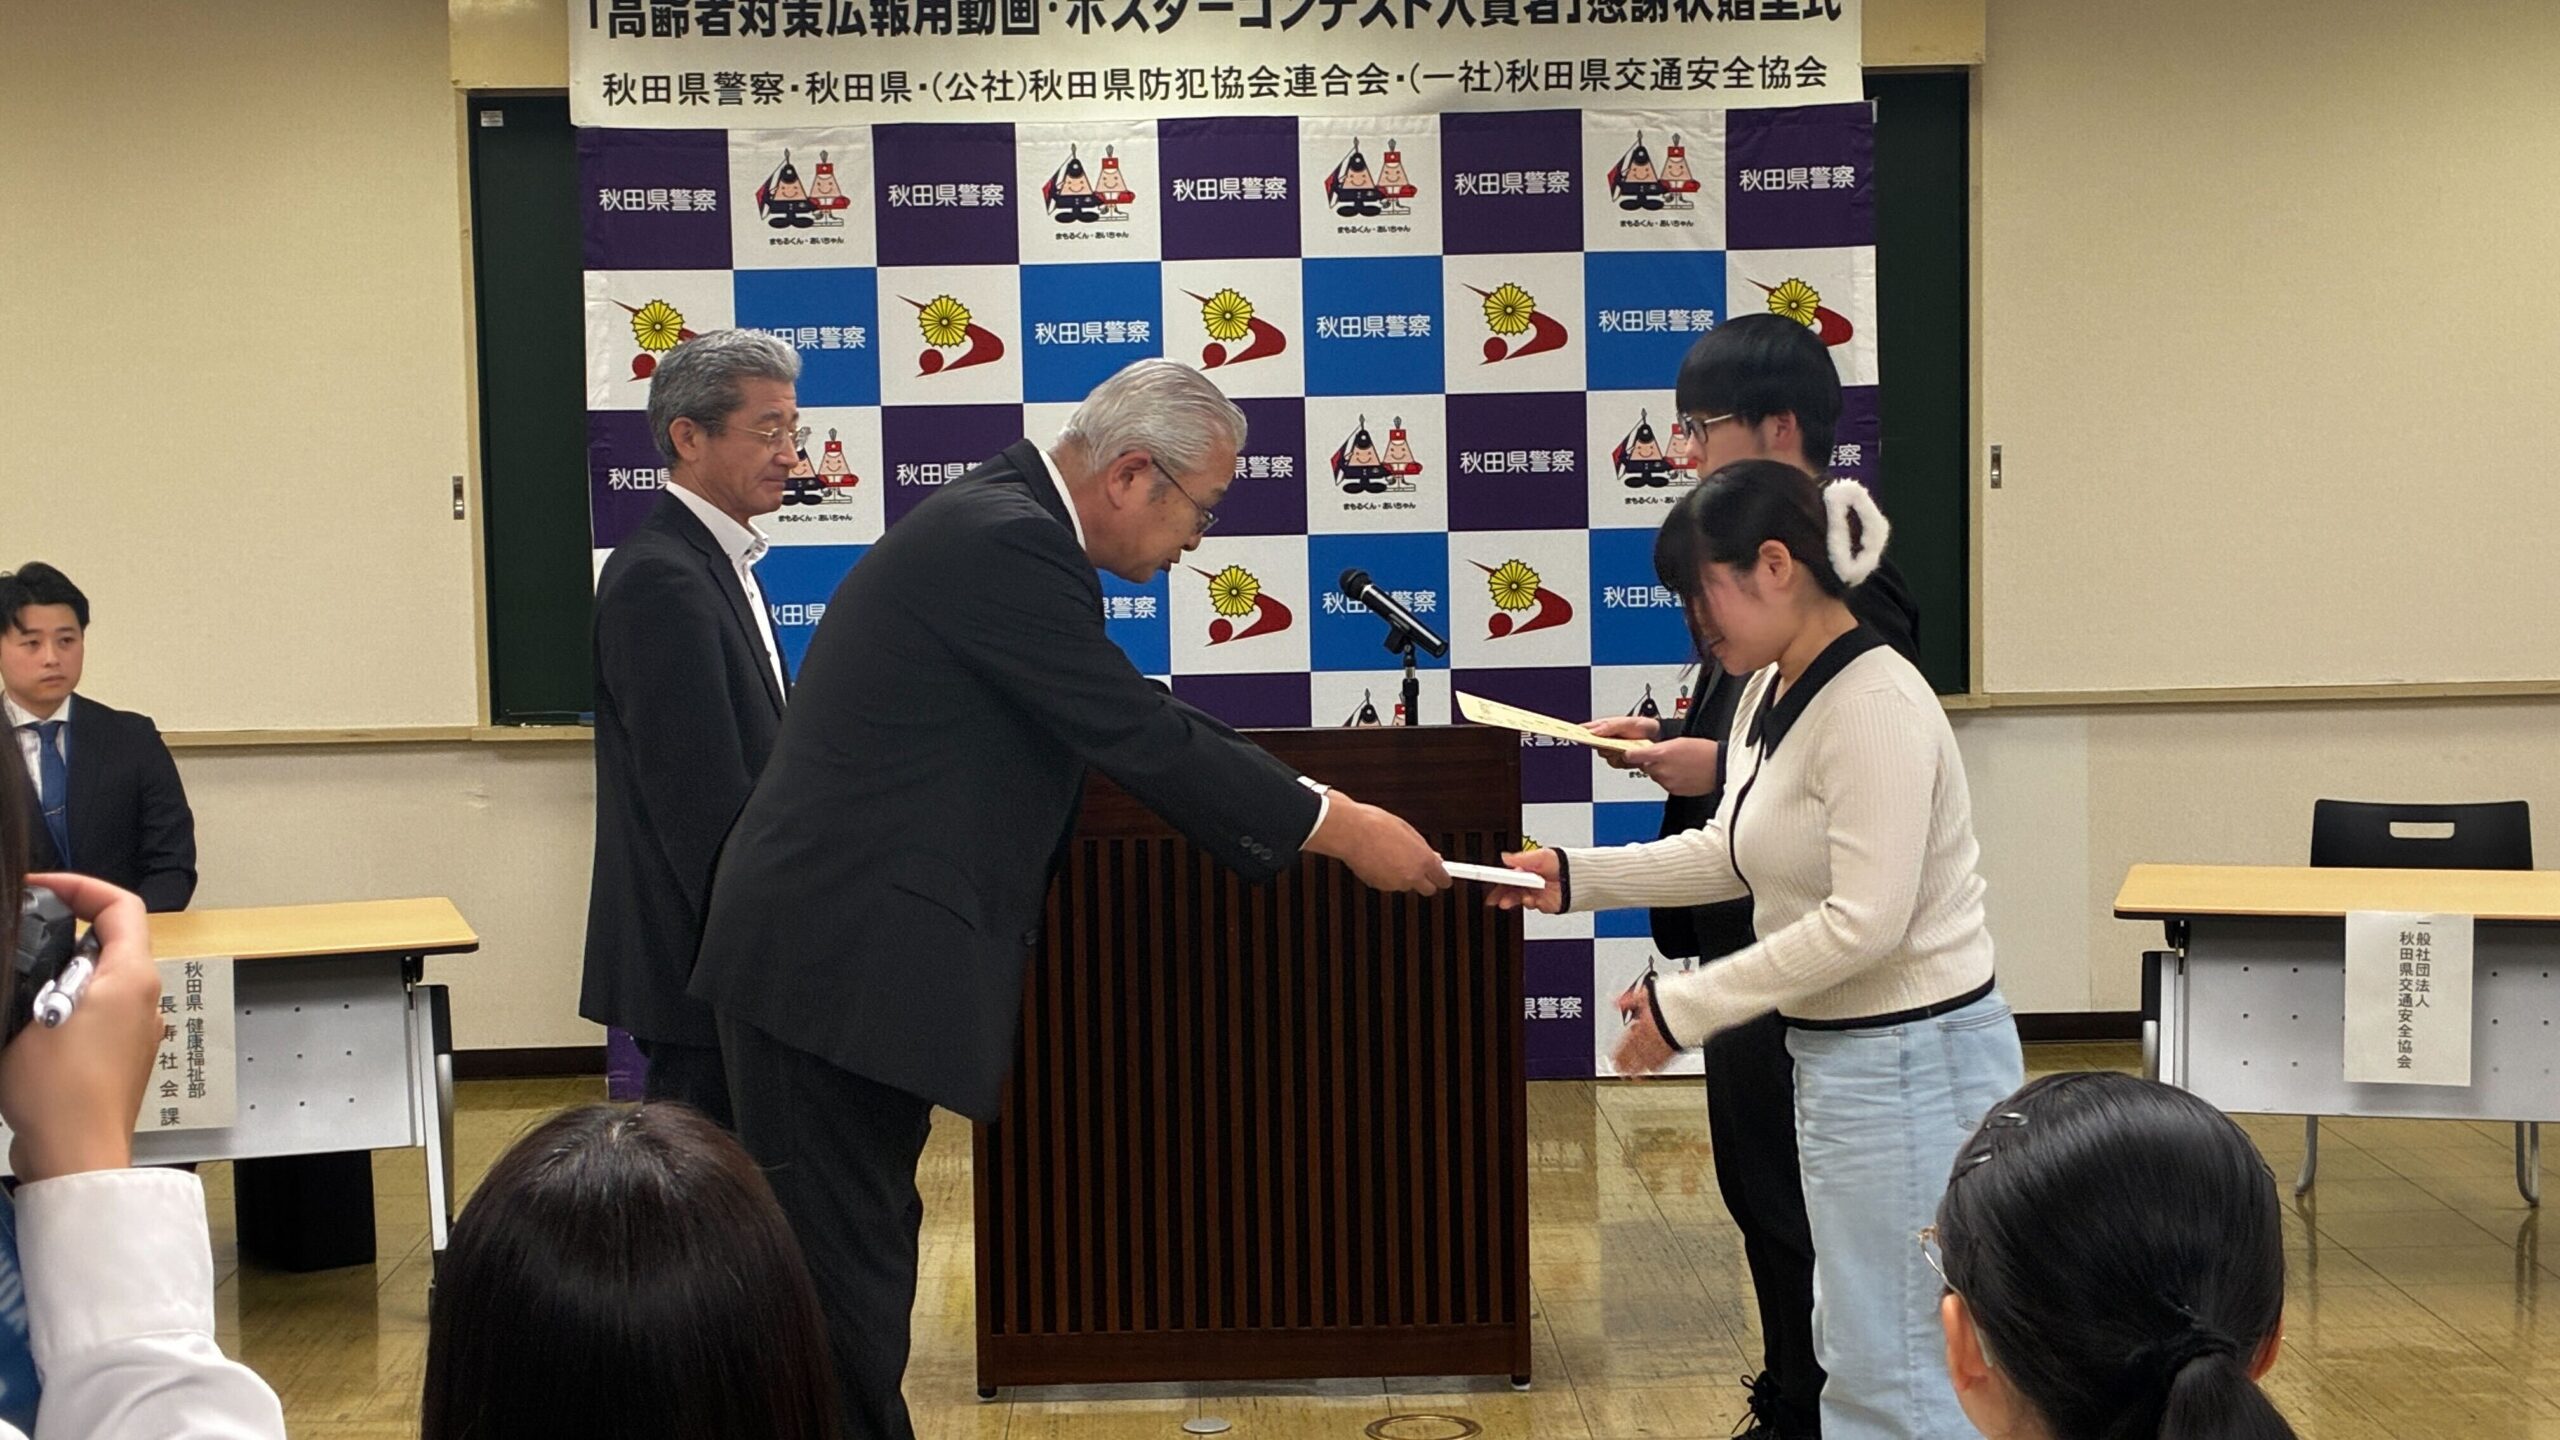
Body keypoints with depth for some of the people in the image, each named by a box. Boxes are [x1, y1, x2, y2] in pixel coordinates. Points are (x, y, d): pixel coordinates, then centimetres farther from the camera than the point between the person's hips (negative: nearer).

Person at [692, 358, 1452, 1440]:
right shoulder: (1005, 545, -18)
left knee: (864, 1258, 16)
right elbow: (1137, 736, -18)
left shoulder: (1006, 527, 13)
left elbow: (1135, 722, 17)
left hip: (844, 950, 10)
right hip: (835, 959, -10)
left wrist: (1308, 810, 13)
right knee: (844, 1274, -3)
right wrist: (1333, 826, -9)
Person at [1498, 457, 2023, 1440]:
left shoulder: (1873, 707, -22)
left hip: (1912, 1061, -10)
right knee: (1856, 1351, 18)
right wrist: (1577, 877, 9)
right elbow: (1731, 851, 19)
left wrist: (1685, 1007, -20)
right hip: (1839, 1054, 10)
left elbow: (1863, 922, -26)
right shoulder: (1773, 693, 8)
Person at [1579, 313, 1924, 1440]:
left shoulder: (1845, 578, -19)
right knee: (1760, 1187, 17)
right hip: (1747, 934, 10)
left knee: (1791, 1202, 1)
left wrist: (1719, 771, -25)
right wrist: (1671, 743, 5)